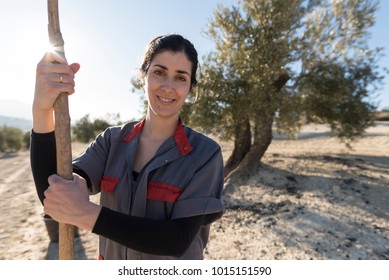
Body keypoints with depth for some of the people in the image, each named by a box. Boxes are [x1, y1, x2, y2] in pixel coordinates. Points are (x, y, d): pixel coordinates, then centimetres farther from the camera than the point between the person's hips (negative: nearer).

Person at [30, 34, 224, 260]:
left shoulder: (205, 152, -20)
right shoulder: (113, 140, -9)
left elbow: (180, 239, -25)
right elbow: (54, 194, -19)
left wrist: (88, 214, -31)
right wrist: (42, 109, -30)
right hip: (112, 257, 3)